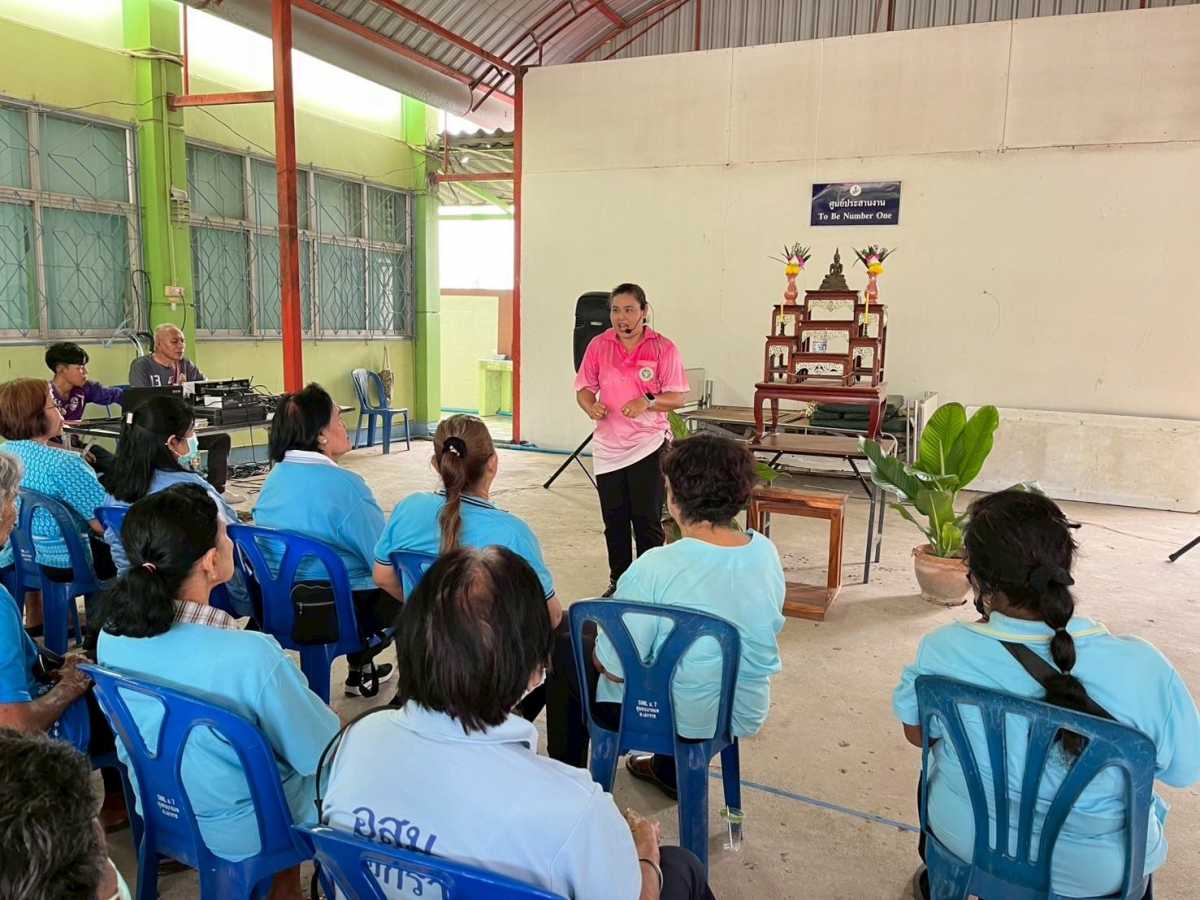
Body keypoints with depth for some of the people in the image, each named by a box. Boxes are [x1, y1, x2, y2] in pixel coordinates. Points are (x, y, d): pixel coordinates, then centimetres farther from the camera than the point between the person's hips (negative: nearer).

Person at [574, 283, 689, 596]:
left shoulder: (663, 348, -4)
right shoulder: (598, 345, 4)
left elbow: (678, 397, -5)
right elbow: (584, 388, 9)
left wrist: (647, 402, -23)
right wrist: (590, 405, -13)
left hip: (648, 444, -3)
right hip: (608, 444, 3)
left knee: (647, 520, 0)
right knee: (614, 520, 11)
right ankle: (618, 581, 27)